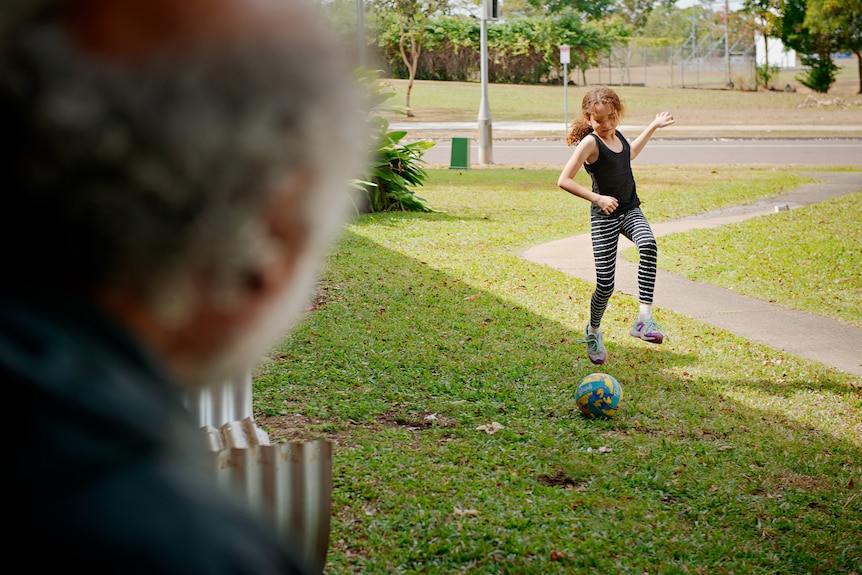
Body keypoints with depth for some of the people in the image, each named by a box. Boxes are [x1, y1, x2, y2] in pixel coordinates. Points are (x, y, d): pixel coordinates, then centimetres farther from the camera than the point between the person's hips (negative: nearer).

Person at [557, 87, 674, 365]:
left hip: (631, 212, 5)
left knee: (648, 246, -29)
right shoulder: (590, 143, -14)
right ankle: (593, 331, 26)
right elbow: (564, 180, -18)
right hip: (605, 218, -5)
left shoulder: (617, 136, 7)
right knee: (605, 285, -5)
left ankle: (644, 318, -31)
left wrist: (654, 126, 34)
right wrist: (597, 198, -22)